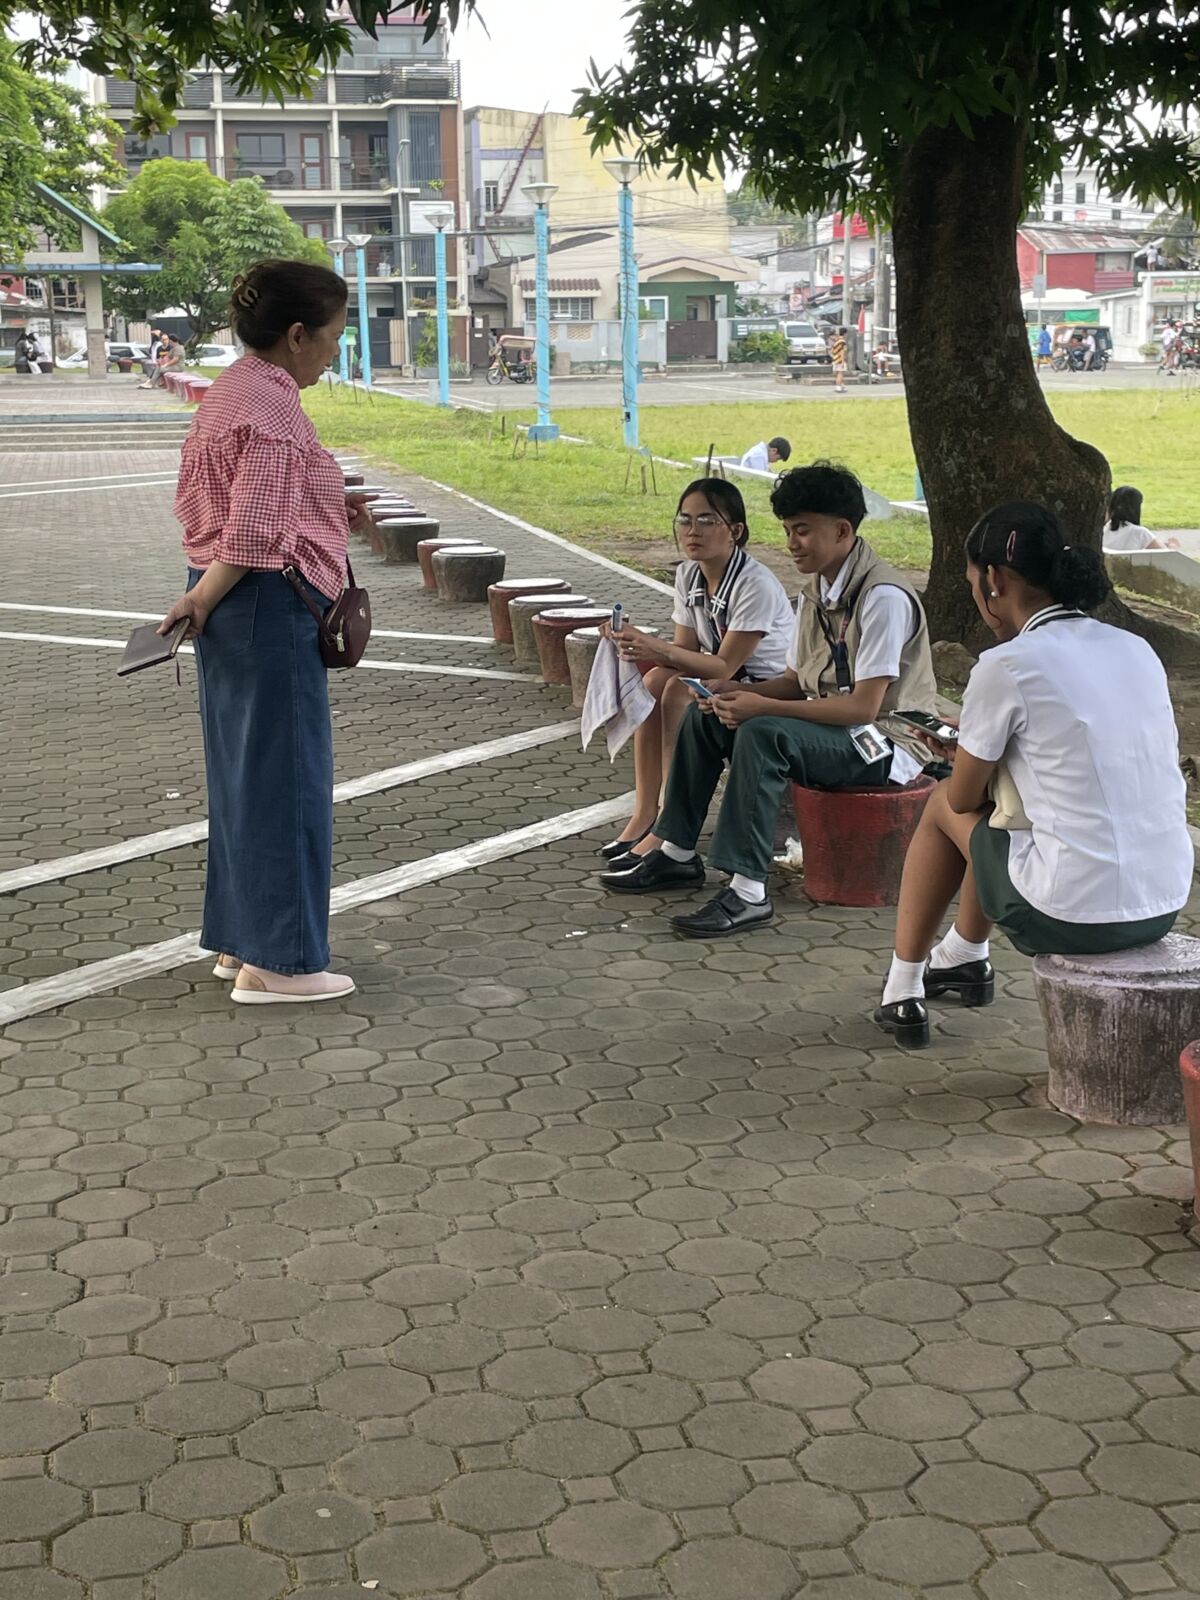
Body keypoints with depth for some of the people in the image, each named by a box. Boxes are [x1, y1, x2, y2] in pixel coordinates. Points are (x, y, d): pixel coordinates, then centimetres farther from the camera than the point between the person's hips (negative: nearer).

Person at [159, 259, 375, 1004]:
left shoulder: (231, 390, 15)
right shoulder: (273, 407, -17)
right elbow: (254, 531, -22)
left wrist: (334, 514, 13)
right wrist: (204, 600, -8)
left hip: (230, 605, 11)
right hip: (270, 605, -11)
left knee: (246, 773, 16)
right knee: (285, 776, -3)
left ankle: (241, 940, 26)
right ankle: (278, 961, 4)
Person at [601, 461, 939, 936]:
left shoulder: (883, 597, -21)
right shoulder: (814, 590, 7)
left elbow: (863, 706, -25)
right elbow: (797, 682, 13)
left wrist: (764, 707, -26)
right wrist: (738, 692, -7)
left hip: (888, 742, -9)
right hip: (831, 728, 10)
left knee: (762, 734, -32)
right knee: (705, 715, 2)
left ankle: (748, 893, -32)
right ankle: (676, 853, 7)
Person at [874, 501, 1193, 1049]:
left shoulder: (1006, 667, -12)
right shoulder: (1137, 650, 7)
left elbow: (964, 797, 0)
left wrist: (968, 760, 22)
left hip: (1073, 917, -6)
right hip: (1164, 908, 7)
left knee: (944, 804, 18)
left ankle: (902, 989, 31)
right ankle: (965, 959, 49)